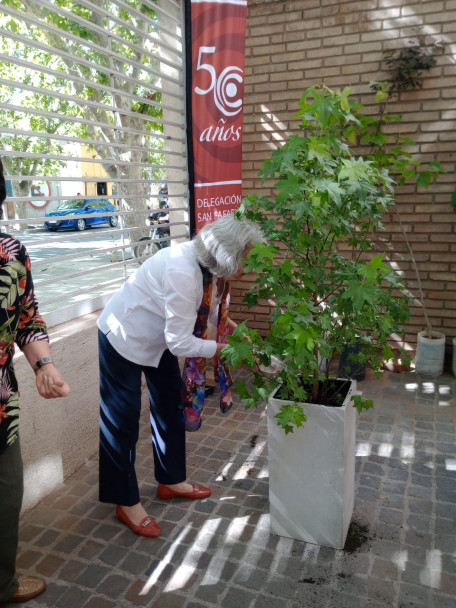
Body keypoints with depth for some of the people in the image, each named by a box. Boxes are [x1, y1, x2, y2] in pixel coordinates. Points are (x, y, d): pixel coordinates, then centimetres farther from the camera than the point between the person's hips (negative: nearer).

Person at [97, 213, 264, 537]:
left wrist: (236, 328, -9)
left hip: (158, 339, 9)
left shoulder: (210, 264, -12)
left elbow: (211, 308, 5)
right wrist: (225, 348, -21)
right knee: (122, 419, 2)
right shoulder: (183, 273, -37)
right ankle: (126, 502, 21)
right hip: (124, 339, -9)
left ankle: (171, 481, 35)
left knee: (170, 405, 15)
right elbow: (181, 343, -31)